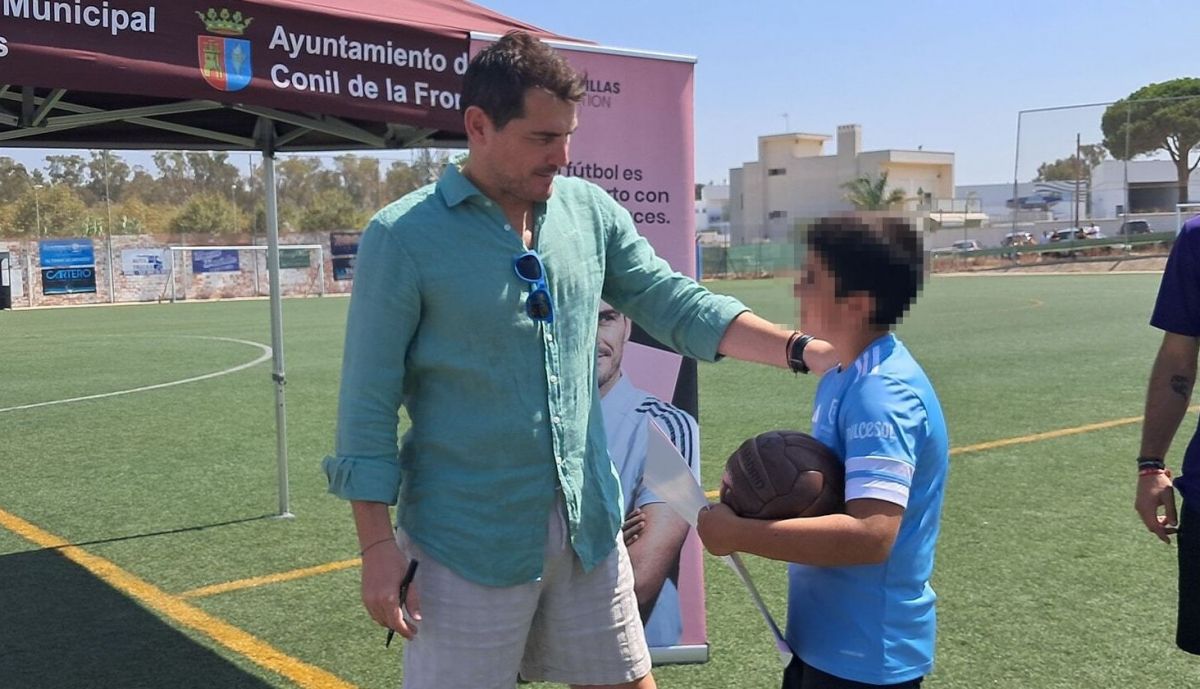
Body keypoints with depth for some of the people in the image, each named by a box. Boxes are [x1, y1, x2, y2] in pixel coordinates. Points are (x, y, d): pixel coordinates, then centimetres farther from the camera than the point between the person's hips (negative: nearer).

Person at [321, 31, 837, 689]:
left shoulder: (589, 209, 2)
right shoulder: (403, 237, -12)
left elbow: (672, 302, 6)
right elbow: (368, 403, -10)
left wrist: (807, 351, -3)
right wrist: (377, 544, -11)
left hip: (587, 523, 5)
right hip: (467, 537, -5)